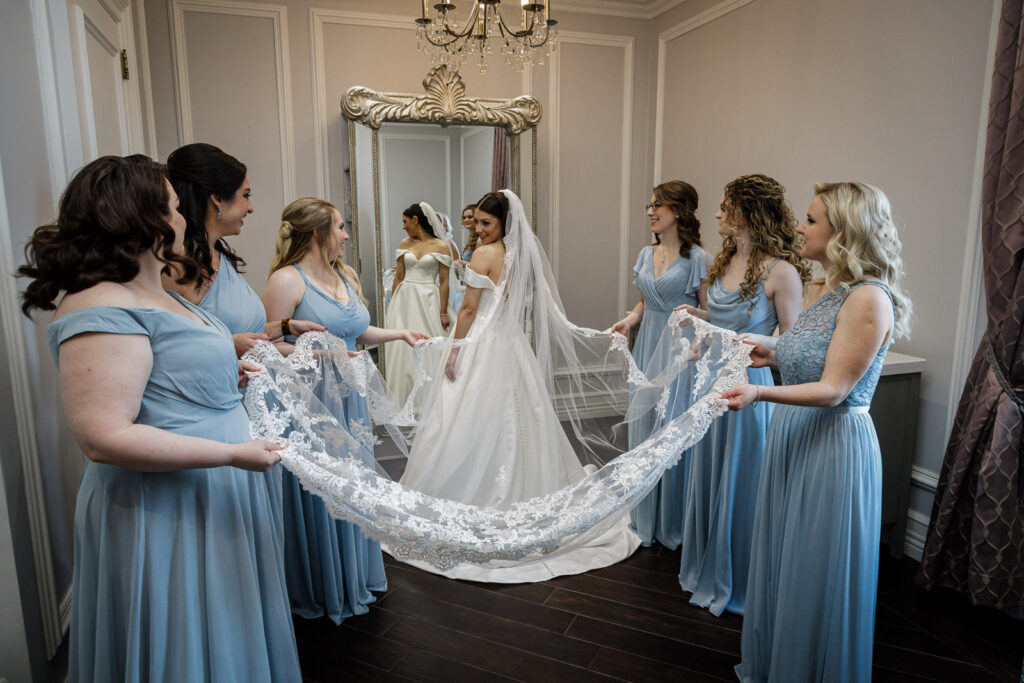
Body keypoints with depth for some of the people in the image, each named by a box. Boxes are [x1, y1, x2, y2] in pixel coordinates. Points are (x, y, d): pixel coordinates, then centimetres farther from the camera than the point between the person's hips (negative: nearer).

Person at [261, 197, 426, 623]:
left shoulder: (346, 277, 11)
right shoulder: (286, 280, -13)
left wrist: (400, 333, 16)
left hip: (349, 399, 8)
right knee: (316, 496, 5)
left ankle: (354, 576, 37)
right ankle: (320, 590, 27)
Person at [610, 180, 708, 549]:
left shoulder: (697, 257, -8)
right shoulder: (646, 254, 11)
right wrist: (629, 319, 2)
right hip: (647, 349, 6)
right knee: (644, 430, 11)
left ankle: (673, 524, 19)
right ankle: (645, 518, 28)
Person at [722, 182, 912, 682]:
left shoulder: (869, 299, -19)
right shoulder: (827, 290, 8)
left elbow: (834, 389, -23)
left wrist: (759, 392, -34)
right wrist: (776, 355, 11)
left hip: (833, 448, -9)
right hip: (794, 437, 9)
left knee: (815, 573, 7)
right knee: (782, 560, 20)